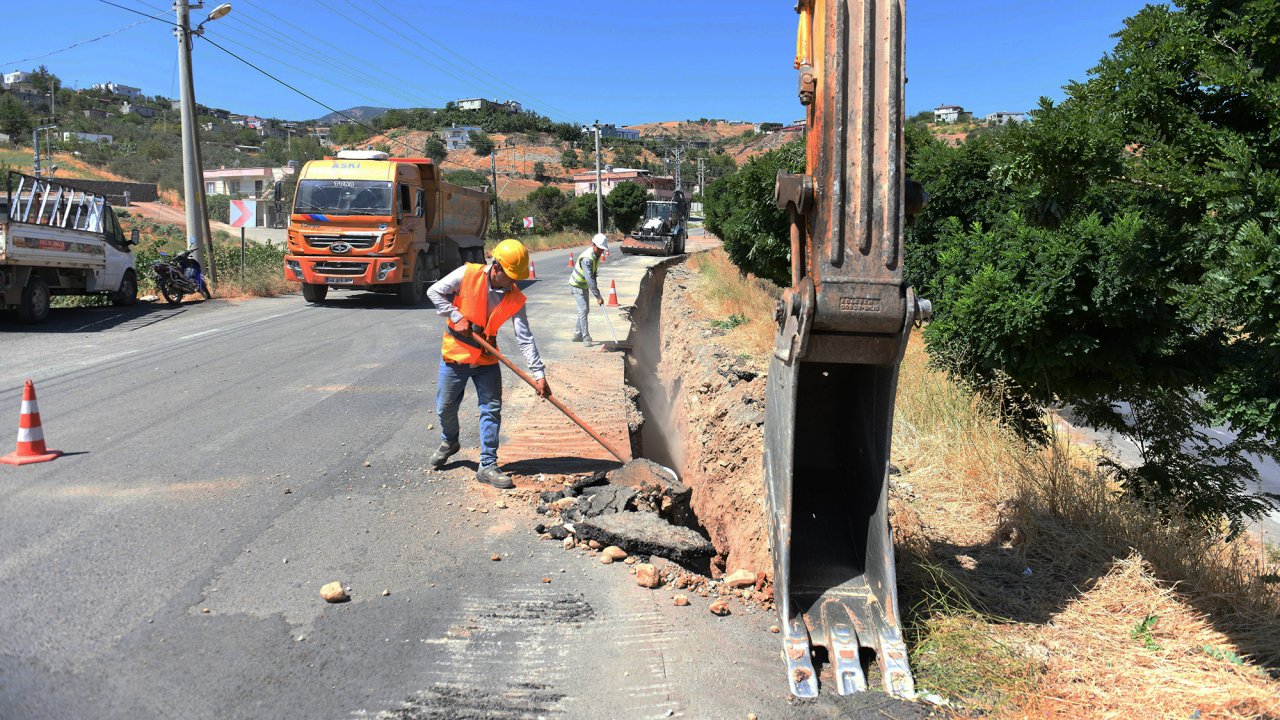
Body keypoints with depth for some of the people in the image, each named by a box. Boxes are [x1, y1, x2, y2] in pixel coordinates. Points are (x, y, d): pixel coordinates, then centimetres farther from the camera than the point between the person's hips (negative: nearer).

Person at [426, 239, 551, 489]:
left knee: (492, 410, -3)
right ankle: (449, 442, 42)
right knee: (445, 408, 10)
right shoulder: (468, 274, -16)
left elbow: (525, 338, -13)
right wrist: (457, 317, -19)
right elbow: (435, 292, -9)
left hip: (487, 359, 2)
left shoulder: (515, 298, -10)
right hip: (455, 355, -1)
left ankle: (488, 466, 6)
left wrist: (539, 374, -19)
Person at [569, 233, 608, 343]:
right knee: (583, 310, -13)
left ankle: (577, 334, 26)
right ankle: (586, 337, -10)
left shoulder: (597, 254, -4)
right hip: (576, 285, -9)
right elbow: (589, 279, -38)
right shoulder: (587, 258, -33)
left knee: (584, 309, 15)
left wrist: (595, 287, 13)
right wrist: (598, 296, -40)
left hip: (584, 286, 9)